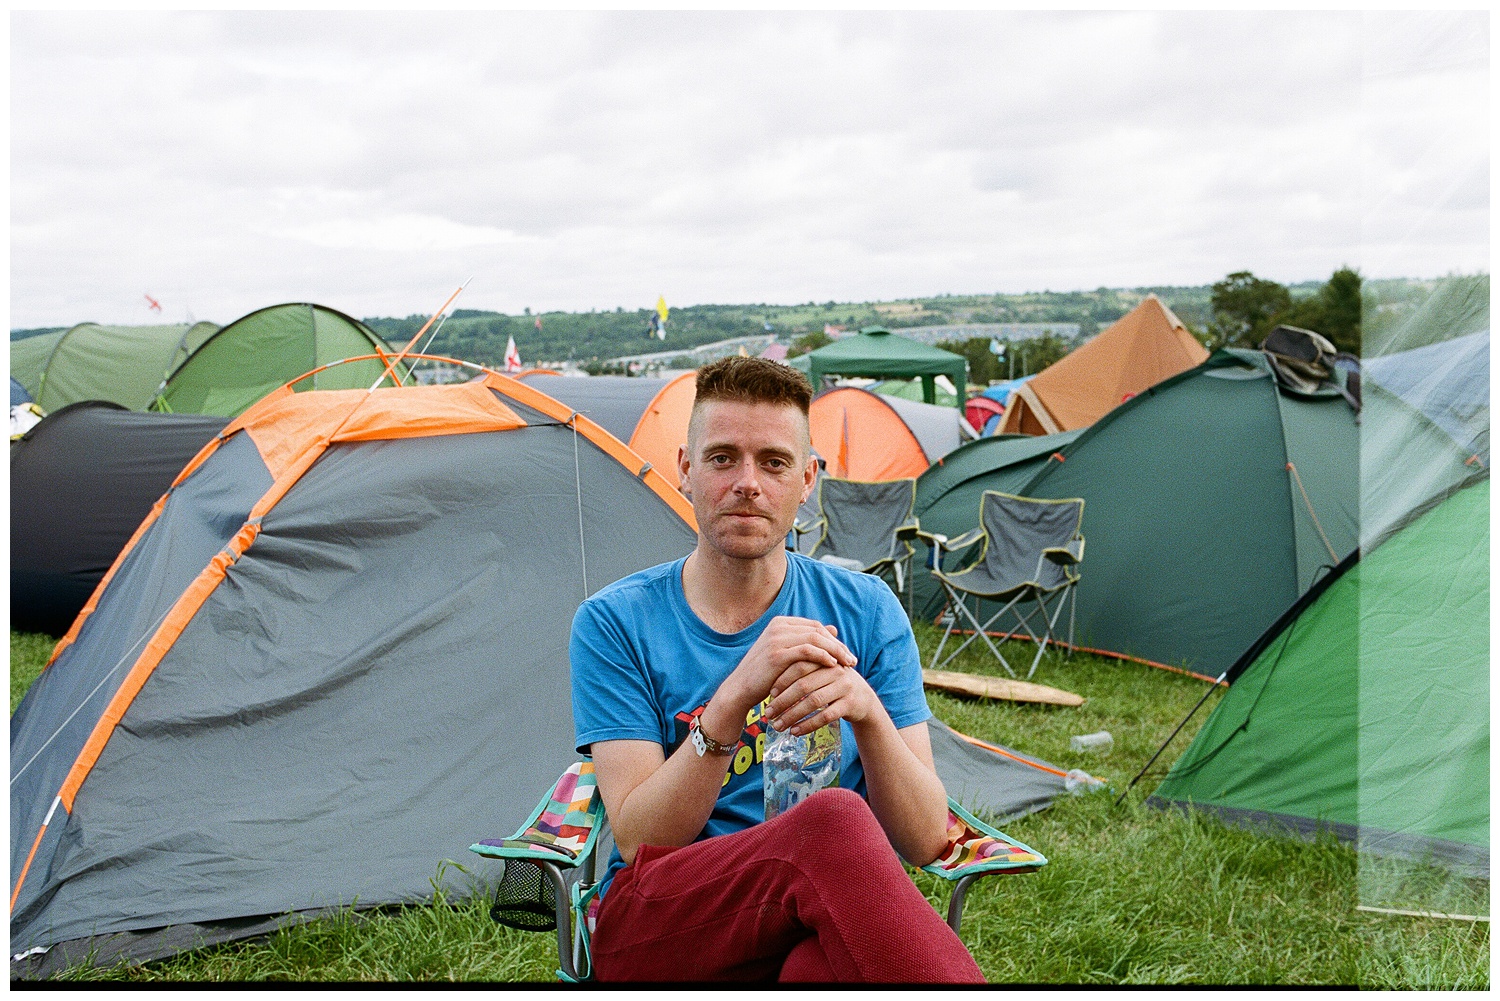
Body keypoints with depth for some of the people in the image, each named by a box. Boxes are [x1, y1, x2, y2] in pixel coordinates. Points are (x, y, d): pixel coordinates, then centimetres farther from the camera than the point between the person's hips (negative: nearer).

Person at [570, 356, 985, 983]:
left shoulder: (866, 611, 6)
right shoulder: (614, 623, 1)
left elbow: (925, 842, 0)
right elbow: (638, 840, -9)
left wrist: (868, 713, -20)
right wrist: (735, 698, -23)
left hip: (831, 923, 0)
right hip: (654, 929, 0)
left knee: (822, 962, -41)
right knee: (835, 821, -33)